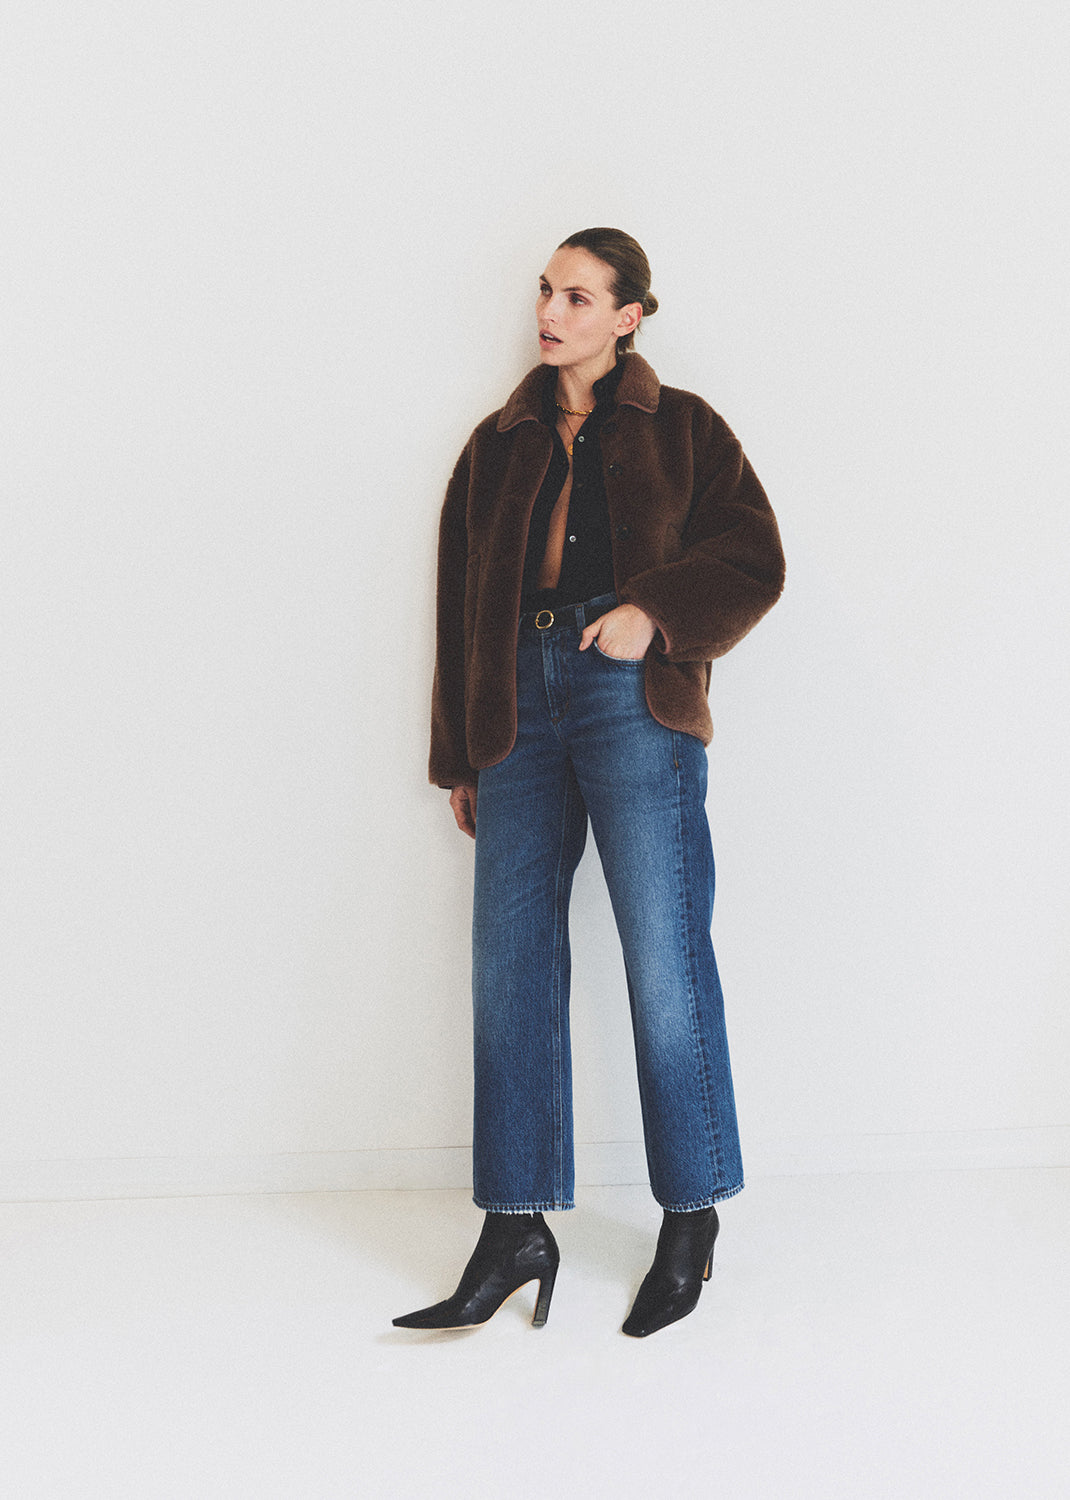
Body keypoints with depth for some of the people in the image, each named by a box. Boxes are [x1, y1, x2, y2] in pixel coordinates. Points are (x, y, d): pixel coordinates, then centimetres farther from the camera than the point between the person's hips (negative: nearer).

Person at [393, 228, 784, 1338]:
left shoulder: (678, 428, 10)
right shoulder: (499, 445, 20)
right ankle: (516, 1229, 7)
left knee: (664, 959, -5)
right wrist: (459, 757, 16)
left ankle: (691, 1218, 9)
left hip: (631, 696, -4)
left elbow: (753, 558, 3)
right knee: (509, 961, 0)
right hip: (519, 701, 4)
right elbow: (460, 602, 19)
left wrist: (655, 610, -14)